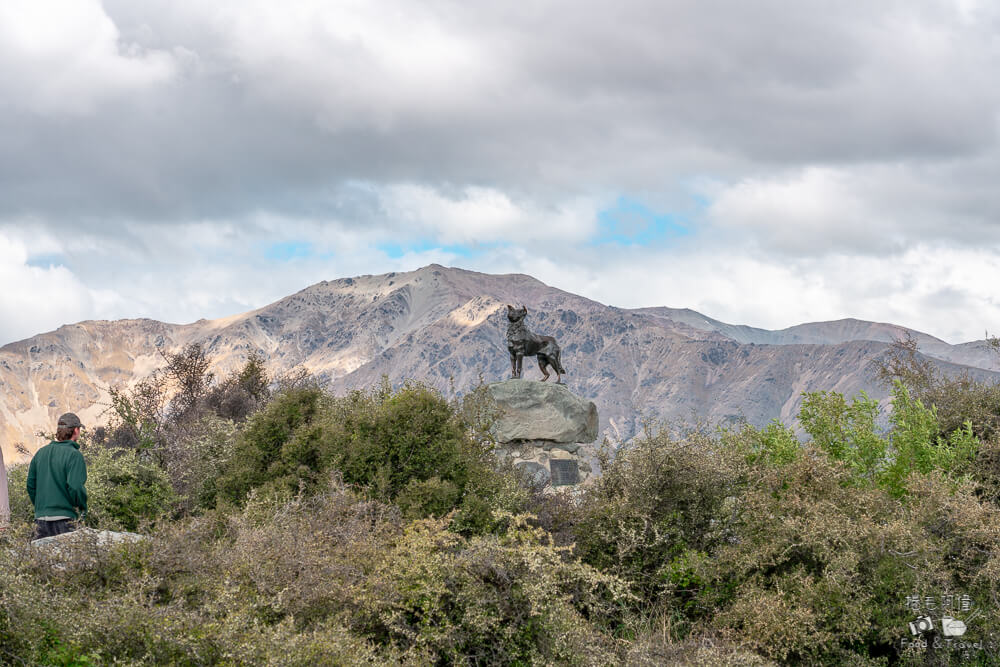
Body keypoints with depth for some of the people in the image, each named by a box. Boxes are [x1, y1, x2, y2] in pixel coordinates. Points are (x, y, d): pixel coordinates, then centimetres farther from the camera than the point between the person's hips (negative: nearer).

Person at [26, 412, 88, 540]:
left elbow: (31, 485, 13)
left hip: (40, 520, 6)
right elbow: (75, 488, -17)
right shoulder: (74, 455, -10)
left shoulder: (40, 453, 10)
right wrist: (83, 508, -1)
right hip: (64, 521, -6)